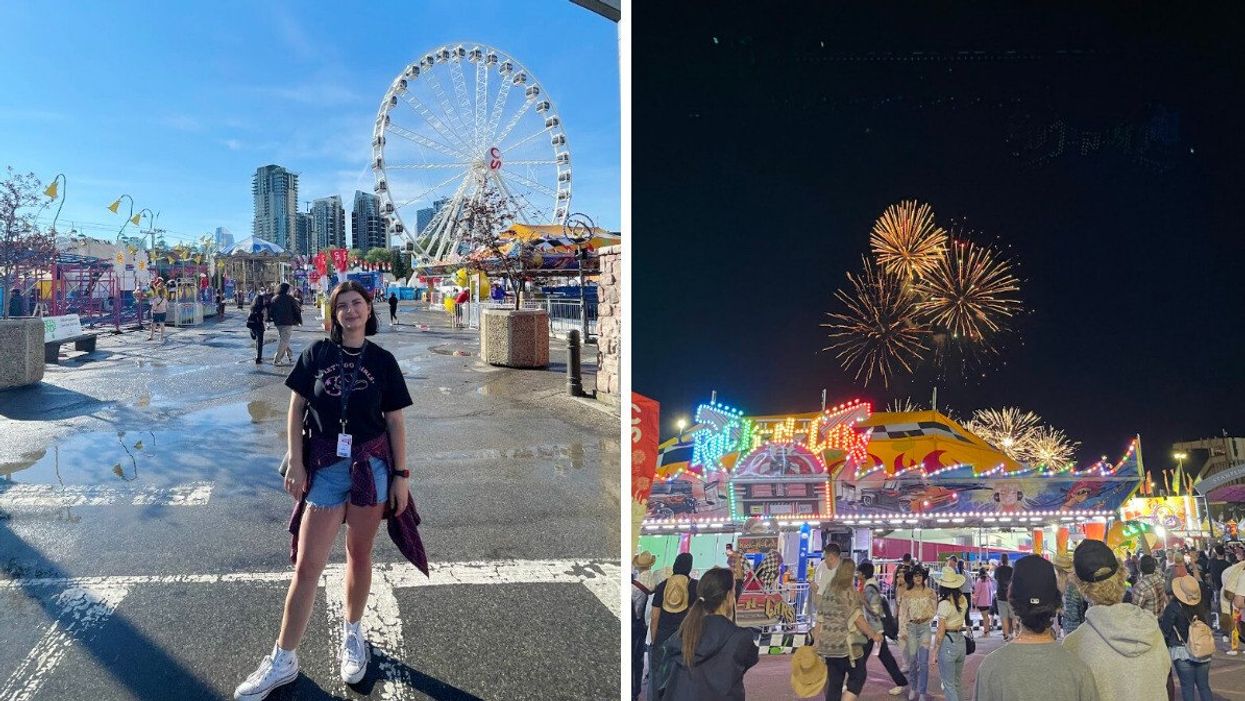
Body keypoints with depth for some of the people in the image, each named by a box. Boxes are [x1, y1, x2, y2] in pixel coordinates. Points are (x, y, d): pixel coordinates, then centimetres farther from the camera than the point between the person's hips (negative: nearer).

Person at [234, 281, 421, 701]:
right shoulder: (317, 354, 1)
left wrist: (401, 475, -1)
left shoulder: (382, 361, 0)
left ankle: (352, 633, 33)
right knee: (306, 566, 2)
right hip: (325, 468, 0)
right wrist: (296, 463, -3)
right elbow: (296, 408, 4)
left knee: (359, 555, 12)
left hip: (371, 467, 0)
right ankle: (283, 660, 13)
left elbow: (395, 421, 2)